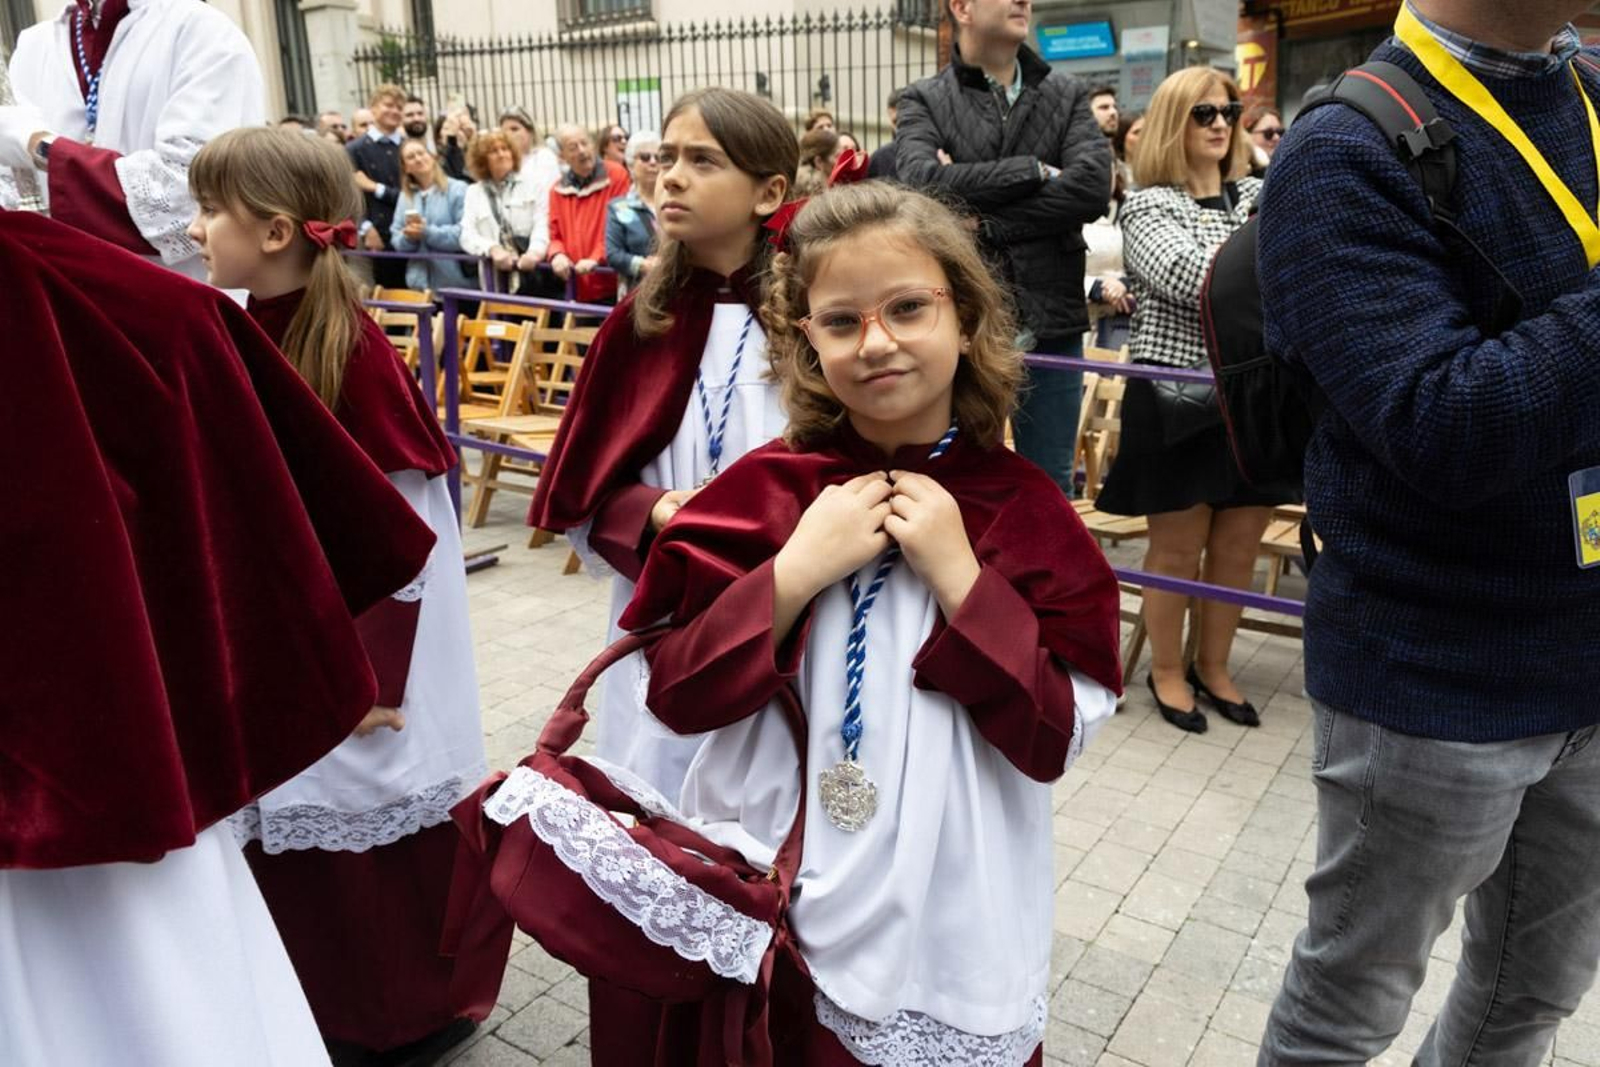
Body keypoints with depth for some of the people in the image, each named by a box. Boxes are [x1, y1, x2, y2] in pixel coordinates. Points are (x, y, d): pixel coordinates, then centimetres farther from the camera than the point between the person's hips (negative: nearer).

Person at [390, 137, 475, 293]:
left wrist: (427, 232, -15)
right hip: (419, 282, 5)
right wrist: (408, 237, -9)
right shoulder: (405, 196, 16)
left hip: (457, 283, -5)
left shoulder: (458, 189, -2)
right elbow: (396, 240, 14)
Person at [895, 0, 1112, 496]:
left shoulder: (1068, 95, 10)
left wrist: (982, 223, -12)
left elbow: (1093, 186, -7)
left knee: (1050, 488, 11)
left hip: (1051, 324, 2)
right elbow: (920, 182, -15)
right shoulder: (923, 101, 4)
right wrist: (1033, 170, -10)